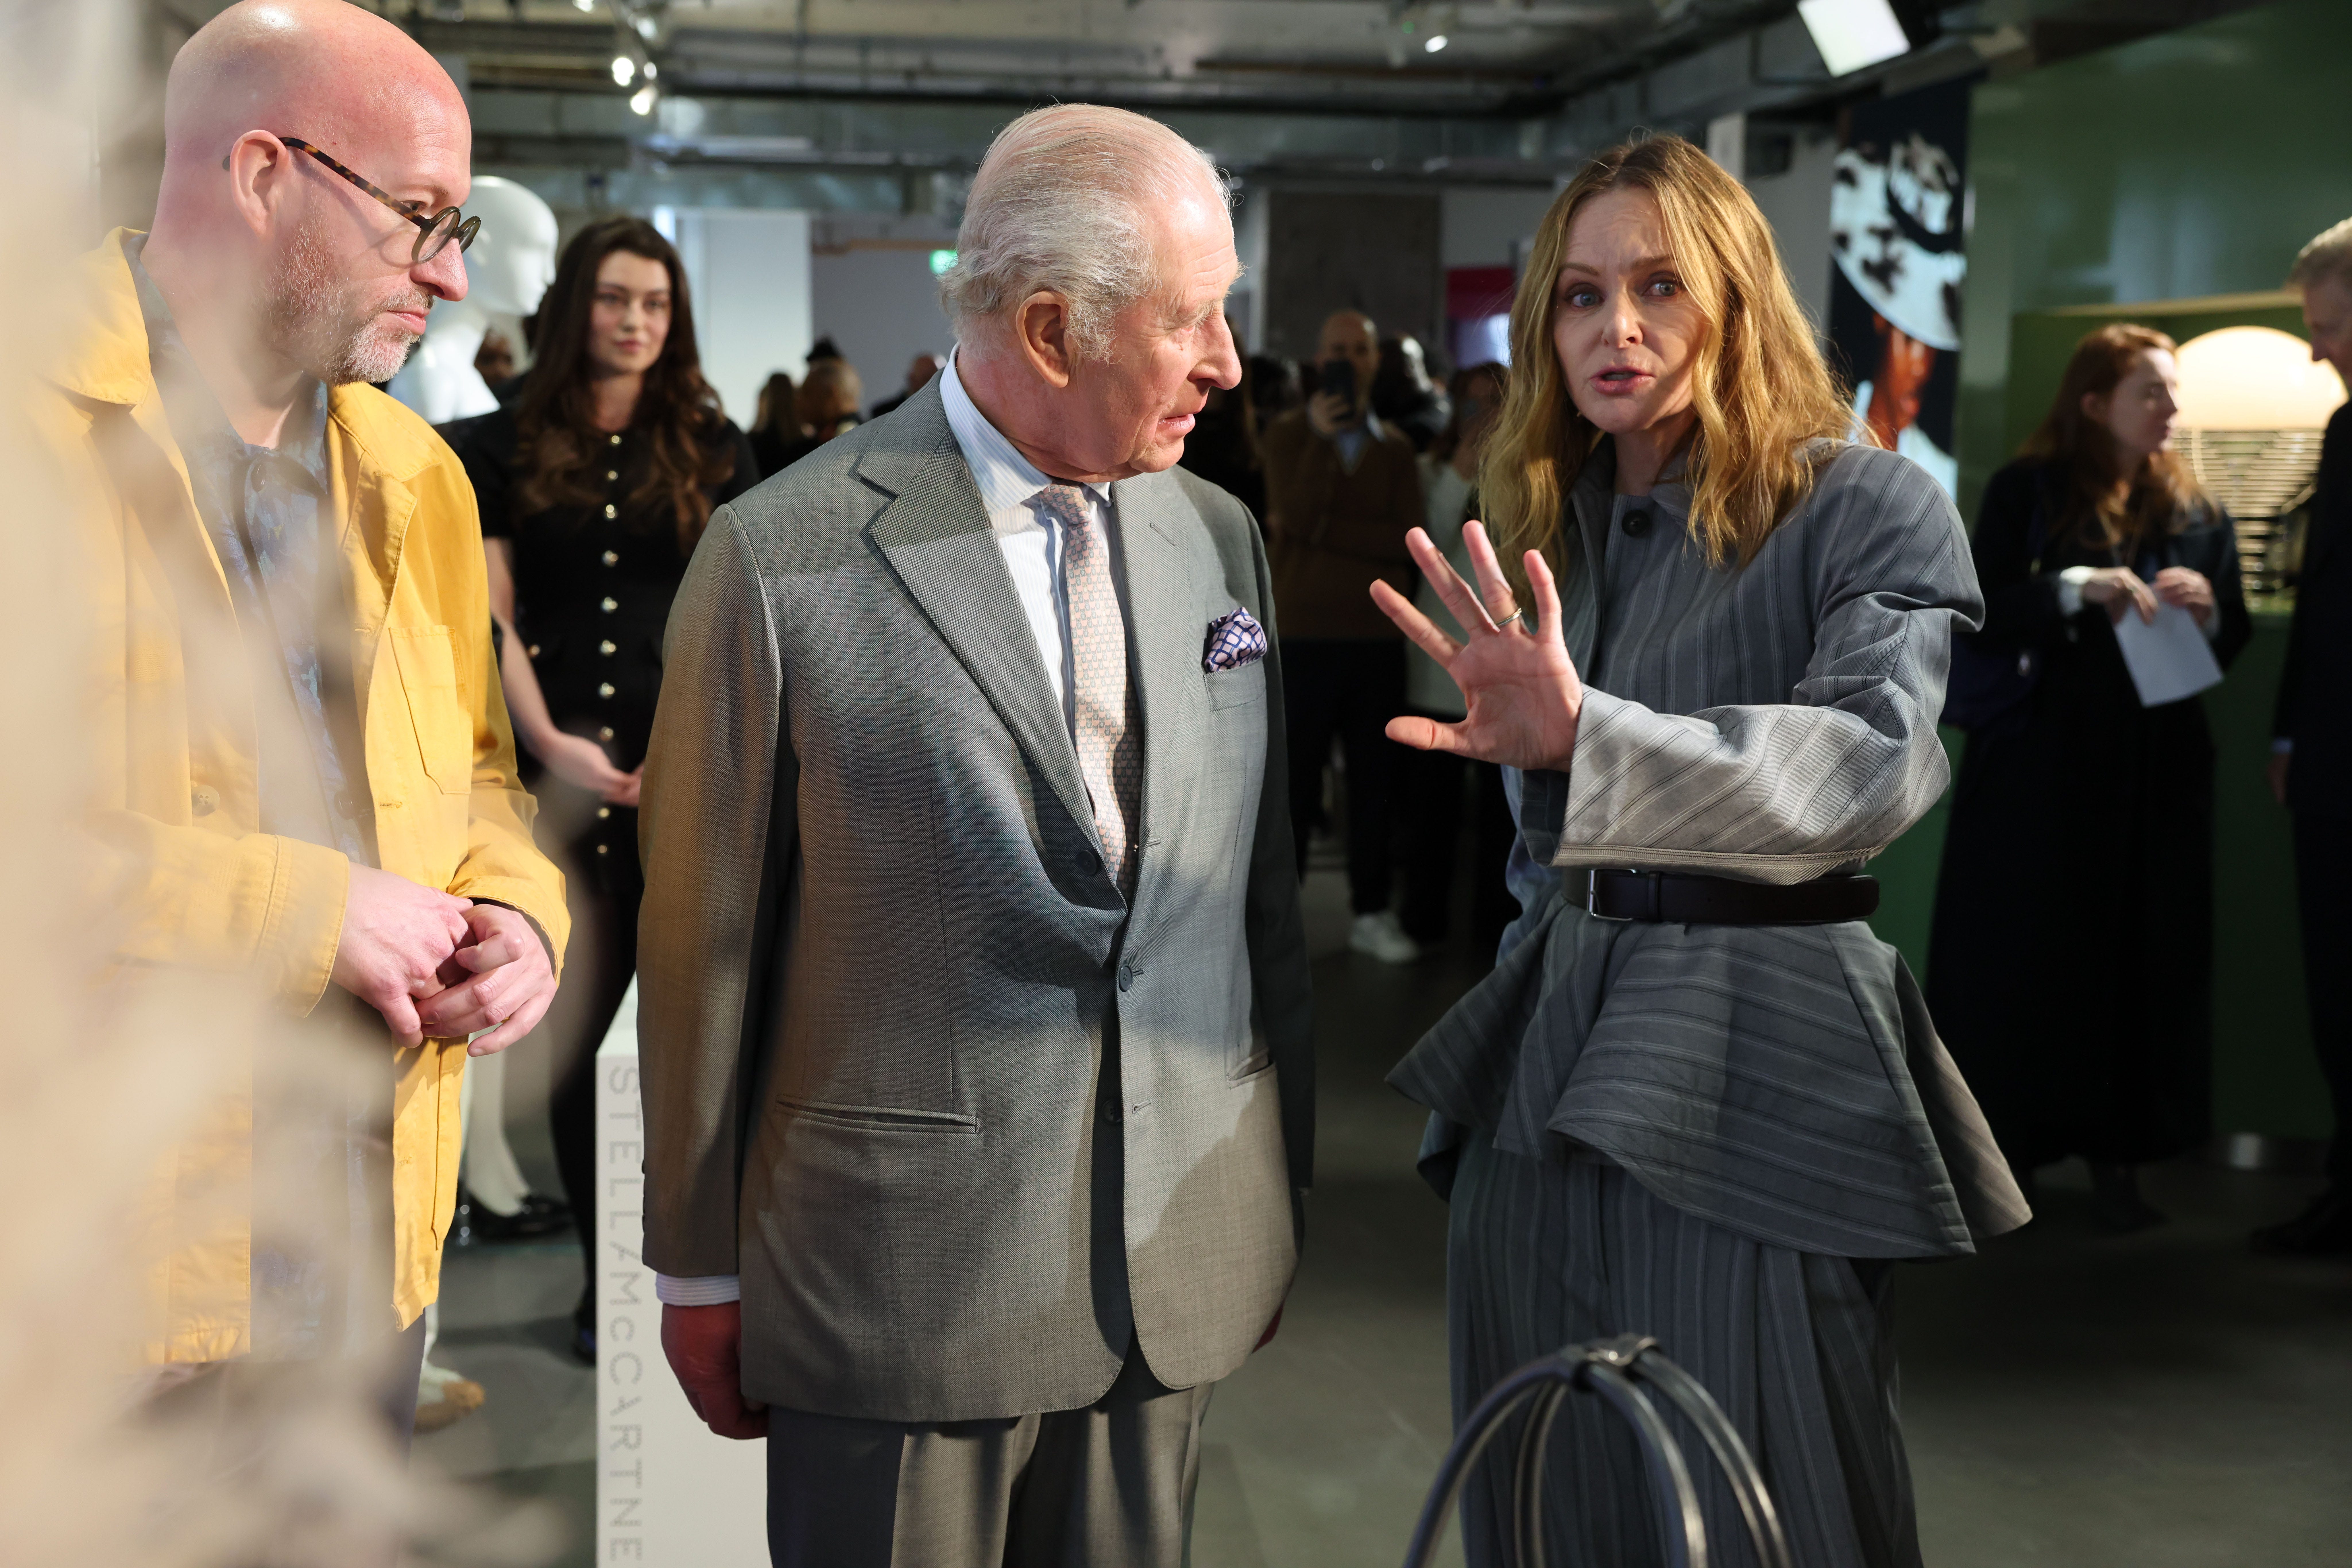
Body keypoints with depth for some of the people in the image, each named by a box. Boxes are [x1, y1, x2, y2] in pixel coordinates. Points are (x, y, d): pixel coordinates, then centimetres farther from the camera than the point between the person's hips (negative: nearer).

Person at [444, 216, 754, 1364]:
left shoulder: (711, 448, 11)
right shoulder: (505, 449, 9)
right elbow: (494, 621, 4)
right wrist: (550, 744, -9)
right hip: (564, 774, 0)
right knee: (579, 1023, 5)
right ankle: (602, 1279, 17)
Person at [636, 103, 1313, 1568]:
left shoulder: (1223, 538, 5)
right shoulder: (781, 557, -11)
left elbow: (1266, 886, 11)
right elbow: (707, 935, -5)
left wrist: (1283, 1182, 14)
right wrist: (700, 1270, 0)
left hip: (1179, 1266, 5)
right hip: (901, 1270, -4)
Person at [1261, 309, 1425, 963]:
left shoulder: (1395, 448, 11)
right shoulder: (1287, 435, 6)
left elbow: (1407, 537, -5)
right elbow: (1297, 516, -12)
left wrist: (1321, 531, -9)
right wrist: (1321, 436, -14)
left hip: (1378, 634, 2)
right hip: (1305, 632, -2)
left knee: (1375, 779, 7)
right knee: (1295, 778, 2)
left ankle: (1373, 912, 16)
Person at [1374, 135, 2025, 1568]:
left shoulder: (1867, 508, -7)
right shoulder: (1552, 530, 12)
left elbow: (1874, 760, -26)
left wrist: (1584, 737, -40)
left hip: (1753, 1068, -6)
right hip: (1549, 1063, 6)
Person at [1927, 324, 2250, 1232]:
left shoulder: (2193, 512, 11)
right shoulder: (2027, 493, 0)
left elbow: (2234, 643, 12)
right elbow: (1982, 618, -8)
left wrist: (2208, 608, -9)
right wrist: (2076, 589, -21)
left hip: (2157, 772, 4)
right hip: (2042, 766, -3)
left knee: (2145, 954, 3)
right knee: (2025, 951, -1)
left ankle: (2118, 1157, 11)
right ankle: (2006, 1148, 8)